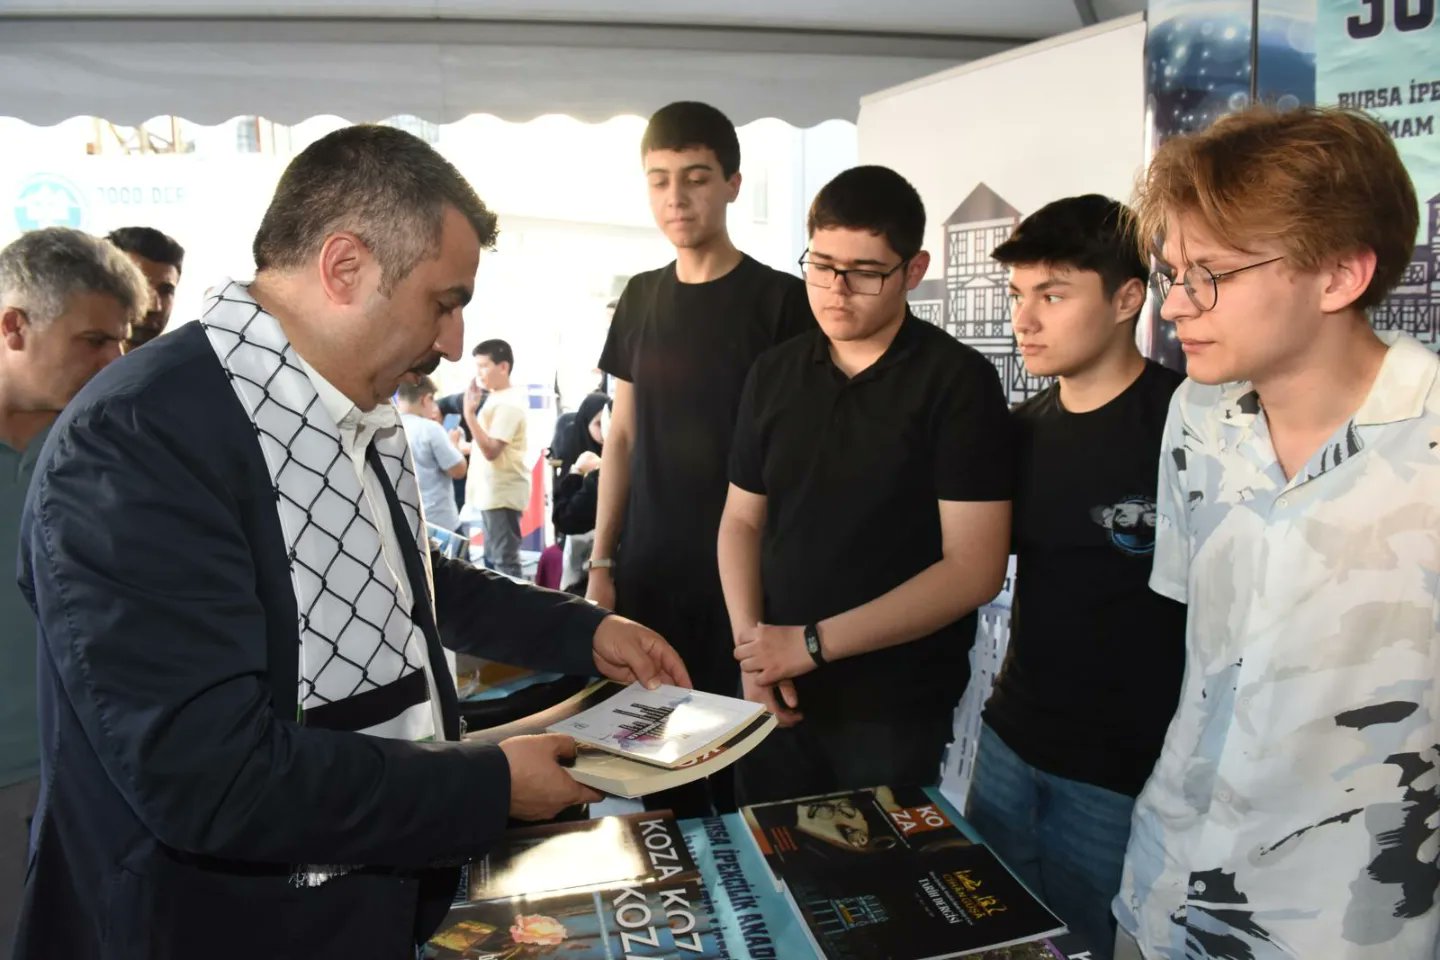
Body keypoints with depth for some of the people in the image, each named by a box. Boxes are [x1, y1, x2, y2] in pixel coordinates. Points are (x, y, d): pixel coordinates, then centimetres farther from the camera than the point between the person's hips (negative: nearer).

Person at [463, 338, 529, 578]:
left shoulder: (508, 403, -15)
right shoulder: (495, 399, 14)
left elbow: (491, 450, -22)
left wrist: (470, 414, -24)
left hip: (502, 493, -10)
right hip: (491, 492, 10)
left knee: (504, 561, -8)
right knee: (493, 558, 15)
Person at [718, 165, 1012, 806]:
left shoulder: (958, 381, -10)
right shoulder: (774, 373, 4)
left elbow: (975, 566, -15)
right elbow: (742, 519, 9)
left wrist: (813, 643, -16)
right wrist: (751, 645, -7)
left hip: (897, 706, -4)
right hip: (776, 694, 4)